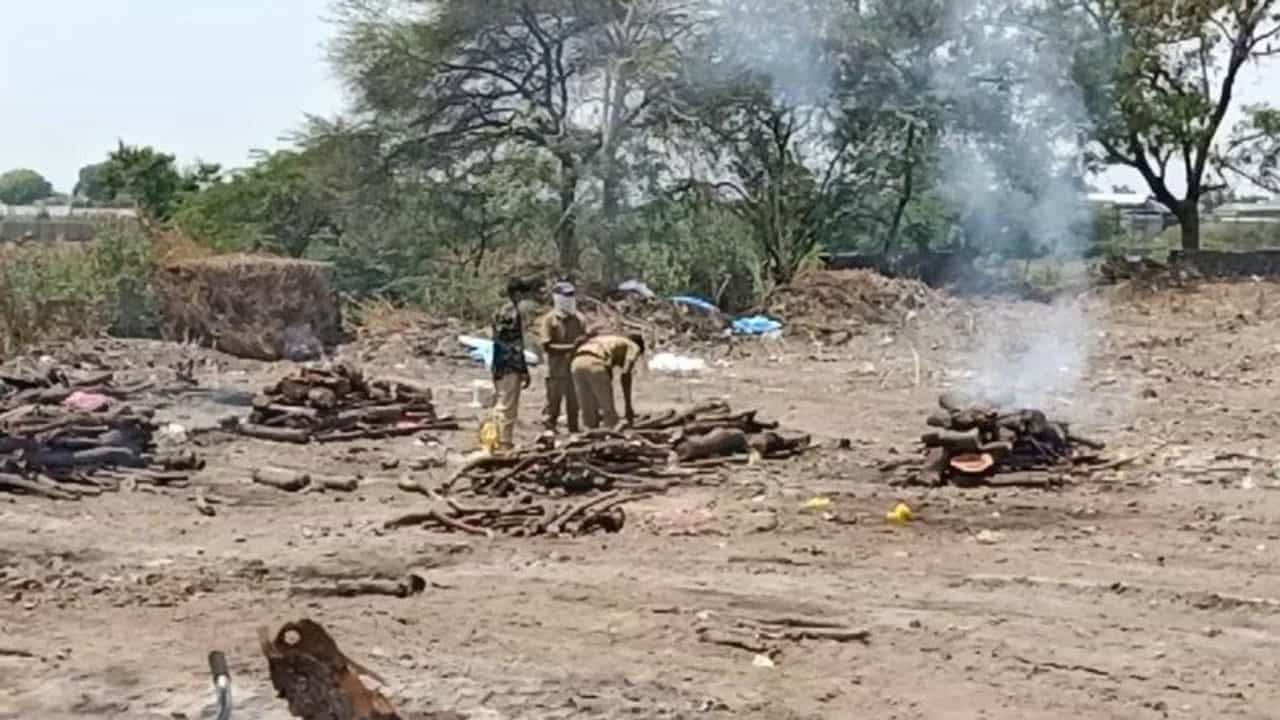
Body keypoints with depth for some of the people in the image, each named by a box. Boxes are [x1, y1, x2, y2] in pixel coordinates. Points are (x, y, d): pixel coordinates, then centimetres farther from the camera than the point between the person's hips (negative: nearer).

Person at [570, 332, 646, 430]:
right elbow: (626, 375, 7)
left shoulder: (609, 342, 40)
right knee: (609, 411, 6)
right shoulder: (633, 346, 21)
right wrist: (628, 405, 8)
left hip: (577, 362, 7)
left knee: (589, 412, 14)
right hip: (595, 364, -7)